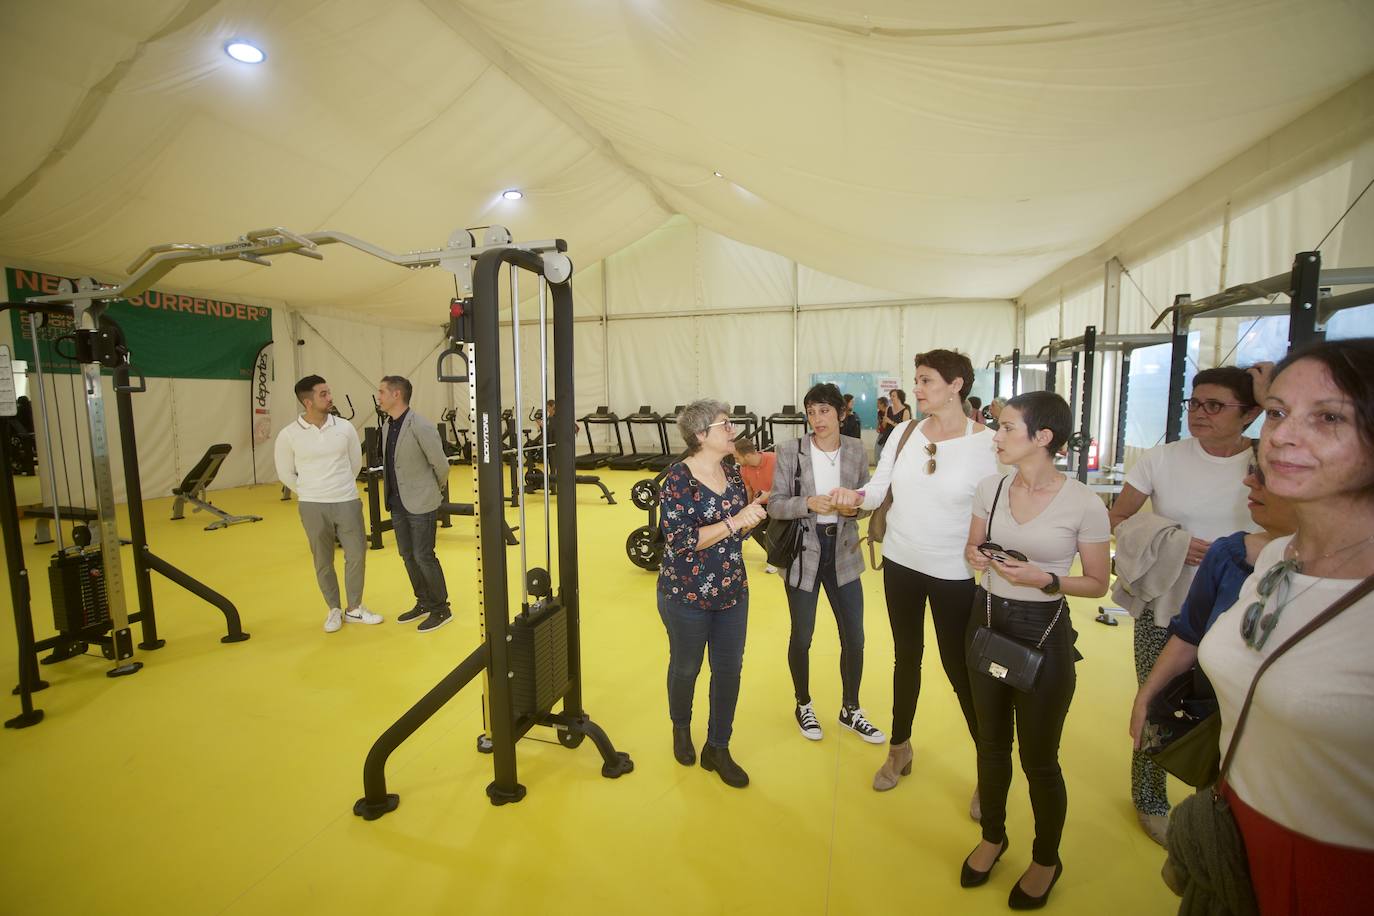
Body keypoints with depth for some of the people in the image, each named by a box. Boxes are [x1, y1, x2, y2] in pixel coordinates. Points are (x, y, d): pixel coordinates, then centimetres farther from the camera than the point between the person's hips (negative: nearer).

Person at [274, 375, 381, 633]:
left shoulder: (345, 427, -2)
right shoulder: (288, 435, -7)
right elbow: (285, 473, 6)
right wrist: (310, 494, 12)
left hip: (348, 502, 2)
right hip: (313, 507, -1)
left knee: (357, 555, 5)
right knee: (323, 561, 10)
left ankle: (354, 609, 22)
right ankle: (334, 610, 27)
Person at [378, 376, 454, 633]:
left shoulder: (421, 426, -18)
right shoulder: (389, 424, 7)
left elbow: (440, 464, -13)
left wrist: (438, 490, 2)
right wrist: (390, 495, 16)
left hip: (421, 503, -8)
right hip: (398, 503, 8)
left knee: (423, 557, -2)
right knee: (407, 555, 14)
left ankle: (441, 609, 13)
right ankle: (424, 603, 30)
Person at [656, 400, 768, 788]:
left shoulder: (732, 473, 1)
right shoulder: (678, 480, -18)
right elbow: (680, 541, -24)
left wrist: (752, 517, -12)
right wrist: (733, 522, -27)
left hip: (733, 592, 6)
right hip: (687, 595, -5)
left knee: (729, 669, 11)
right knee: (686, 668, 16)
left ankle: (717, 748, 31)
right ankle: (681, 728, 45)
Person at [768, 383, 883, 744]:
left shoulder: (856, 450, -1)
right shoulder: (790, 451, -10)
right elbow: (775, 506, -9)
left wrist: (855, 506, -14)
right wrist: (808, 503, -26)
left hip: (843, 553, 3)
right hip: (803, 554, -3)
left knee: (854, 639, 11)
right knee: (802, 637, 12)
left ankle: (850, 710, 36)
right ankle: (803, 705, 38)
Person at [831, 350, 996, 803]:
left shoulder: (988, 443, -13)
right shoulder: (904, 432, -2)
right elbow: (878, 489, -2)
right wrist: (855, 496, -22)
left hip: (955, 574, -4)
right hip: (900, 562, 4)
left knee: (960, 668, 7)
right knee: (906, 658, 19)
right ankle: (900, 749, 40)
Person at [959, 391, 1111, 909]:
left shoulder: (1084, 504, -15)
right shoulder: (990, 487, -2)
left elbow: (1098, 583, -6)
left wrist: (1043, 579, -22)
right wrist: (976, 556, -12)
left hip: (1043, 633, -4)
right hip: (988, 621, 4)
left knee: (1038, 758, 11)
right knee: (991, 742, 20)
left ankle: (1046, 861, 39)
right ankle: (992, 836, 44)